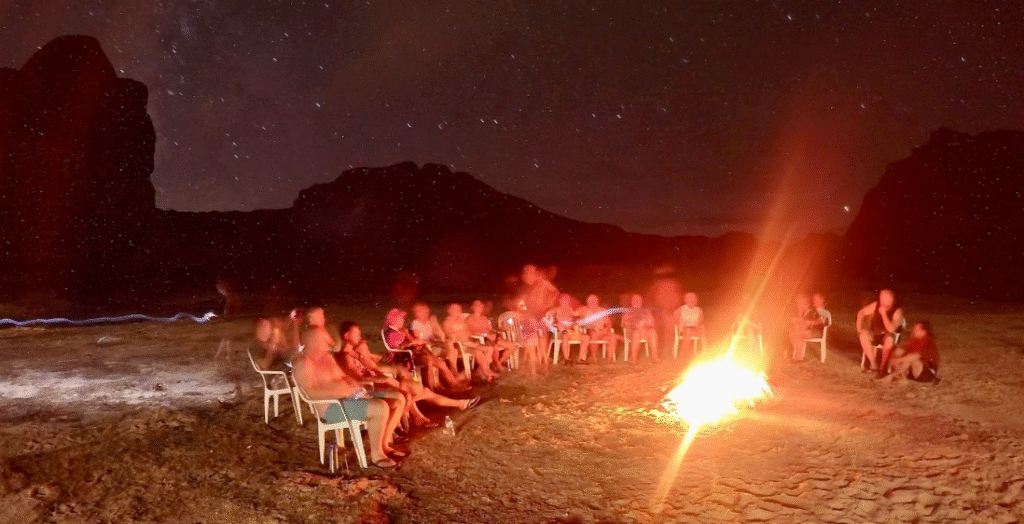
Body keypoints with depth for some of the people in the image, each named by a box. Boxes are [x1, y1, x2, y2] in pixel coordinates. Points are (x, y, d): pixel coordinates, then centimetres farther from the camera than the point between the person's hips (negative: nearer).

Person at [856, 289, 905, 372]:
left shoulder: (897, 311, -18)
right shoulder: (876, 305, -7)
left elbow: (891, 329, -29)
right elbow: (861, 313, 5)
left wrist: (883, 314, -30)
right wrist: (859, 328, -8)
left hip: (886, 335, -3)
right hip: (874, 335, 3)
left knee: (889, 339, -37)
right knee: (863, 333, -28)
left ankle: (882, 366, -20)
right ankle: (873, 364, -21)